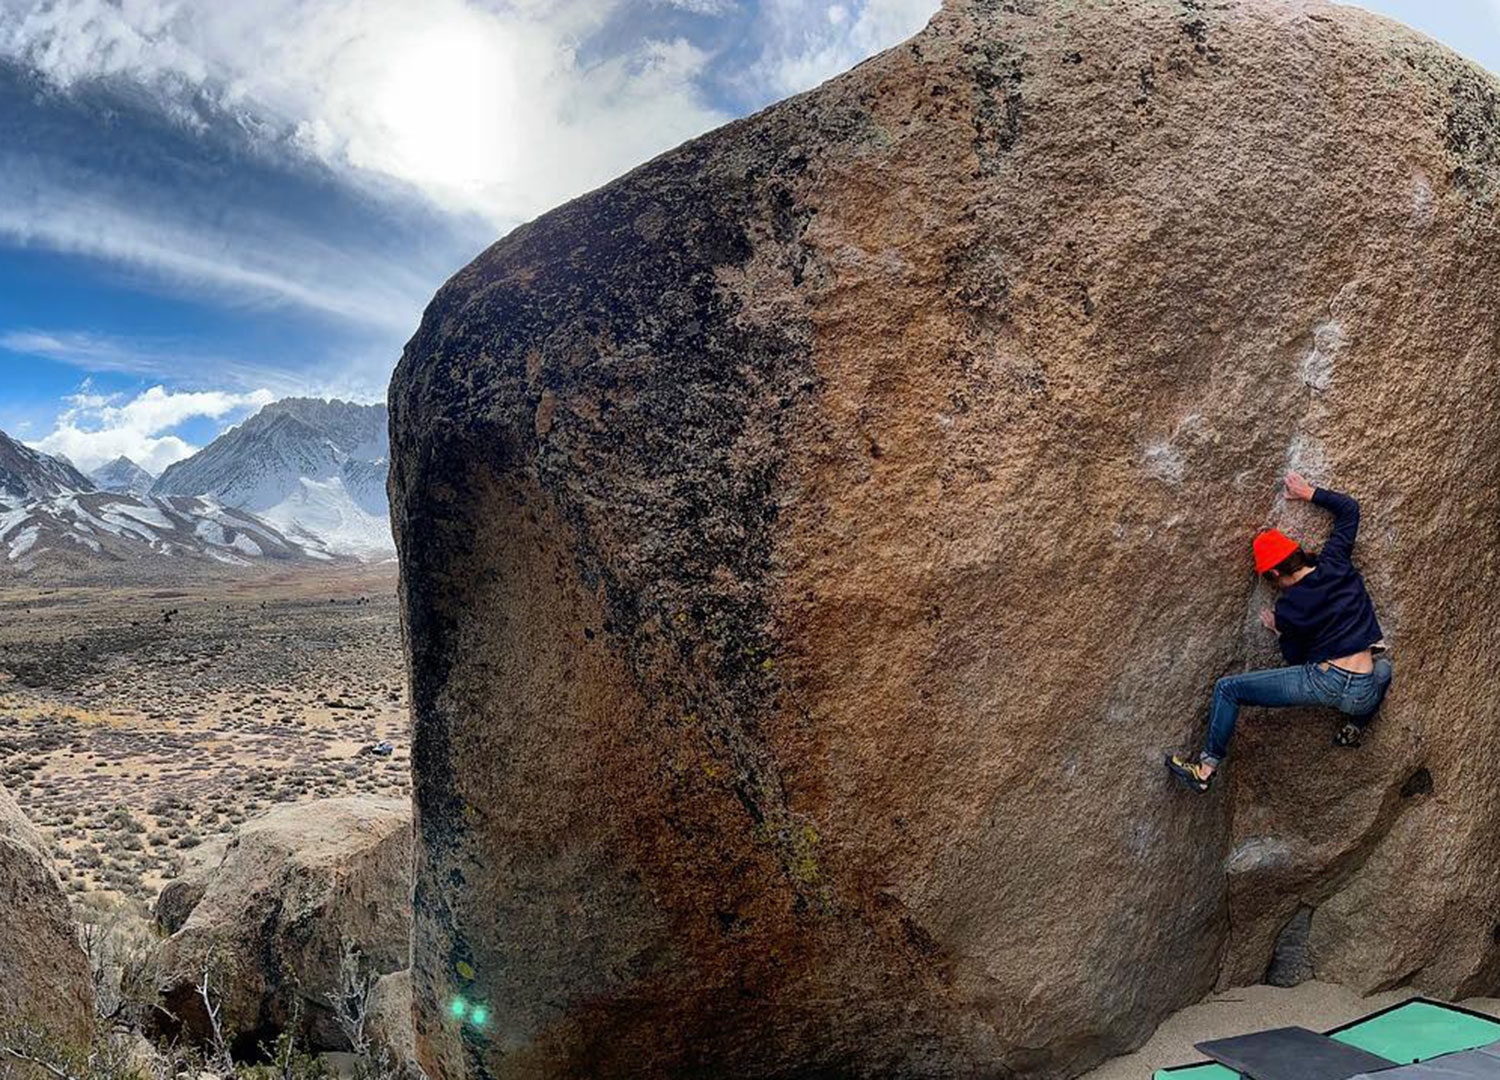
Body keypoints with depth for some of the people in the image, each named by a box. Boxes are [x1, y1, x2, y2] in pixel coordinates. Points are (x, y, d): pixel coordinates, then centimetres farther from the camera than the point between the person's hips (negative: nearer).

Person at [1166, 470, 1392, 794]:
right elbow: (1349, 508, 18)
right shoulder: (1336, 564, 5)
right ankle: (1357, 725, 22)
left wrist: (1278, 631, 21)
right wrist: (1311, 494, 25)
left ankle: (1206, 769, 3)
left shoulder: (1288, 607, -5)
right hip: (1367, 695, 6)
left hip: (1327, 681, -6)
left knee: (1227, 688, 1)